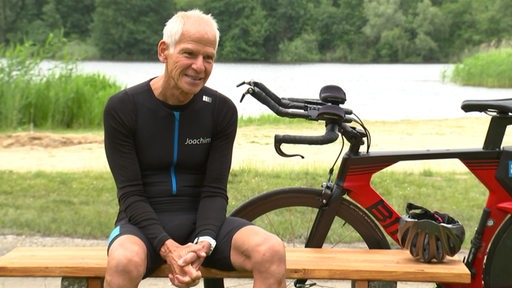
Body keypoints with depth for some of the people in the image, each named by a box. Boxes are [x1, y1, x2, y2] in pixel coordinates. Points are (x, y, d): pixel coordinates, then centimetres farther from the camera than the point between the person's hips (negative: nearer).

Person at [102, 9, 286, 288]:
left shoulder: (222, 110, 0)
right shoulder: (122, 108, -7)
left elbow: (215, 191, -3)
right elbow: (131, 194, -9)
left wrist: (203, 244, -22)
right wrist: (168, 248, -24)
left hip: (202, 223, 2)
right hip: (145, 223, -2)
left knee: (271, 250, -27)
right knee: (124, 261, -38)